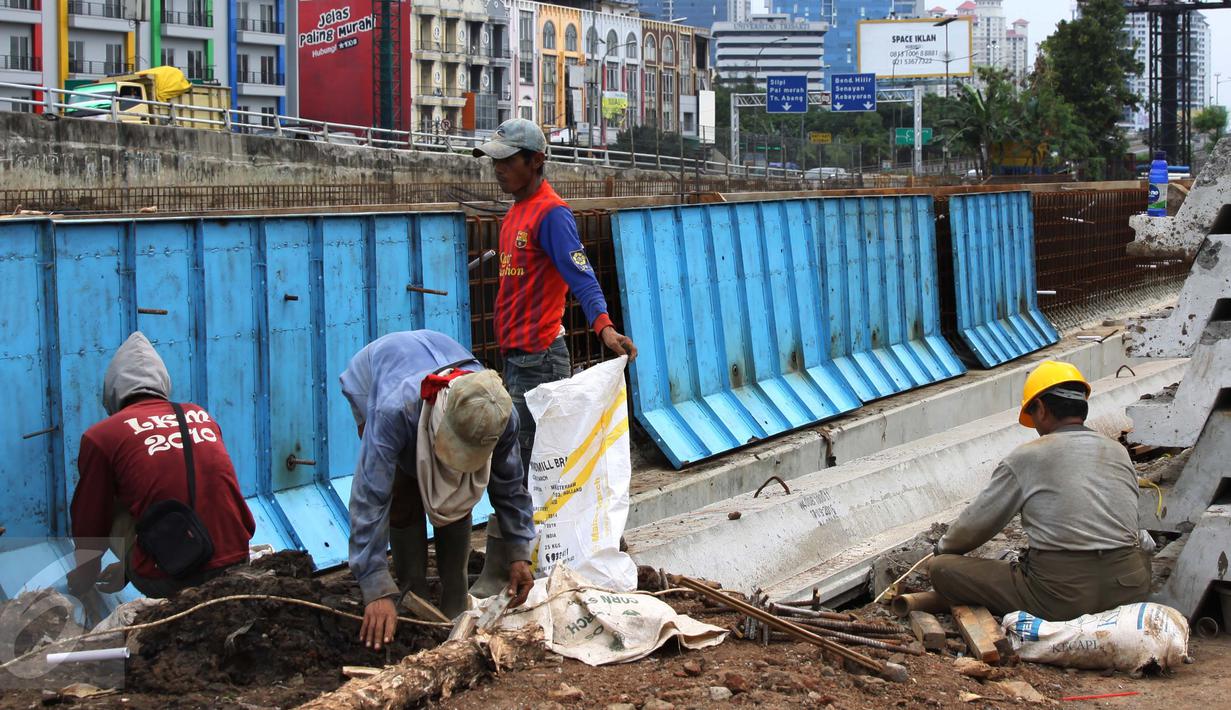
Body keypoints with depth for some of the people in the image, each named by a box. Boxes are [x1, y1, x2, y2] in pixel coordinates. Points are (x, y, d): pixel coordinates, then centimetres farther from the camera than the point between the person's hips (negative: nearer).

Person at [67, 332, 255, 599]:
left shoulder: (101, 436, 0)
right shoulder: (201, 416, 15)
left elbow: (90, 525, 9)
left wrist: (81, 583, 30)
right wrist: (127, 570, 40)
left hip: (169, 581, -5)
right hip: (236, 565, 5)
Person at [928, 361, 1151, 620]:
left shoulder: (1026, 457, 0)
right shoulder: (1119, 453, 14)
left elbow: (974, 525, 9)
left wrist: (943, 548, 32)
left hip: (1060, 595, -5)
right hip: (1127, 591, 5)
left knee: (941, 569, 4)